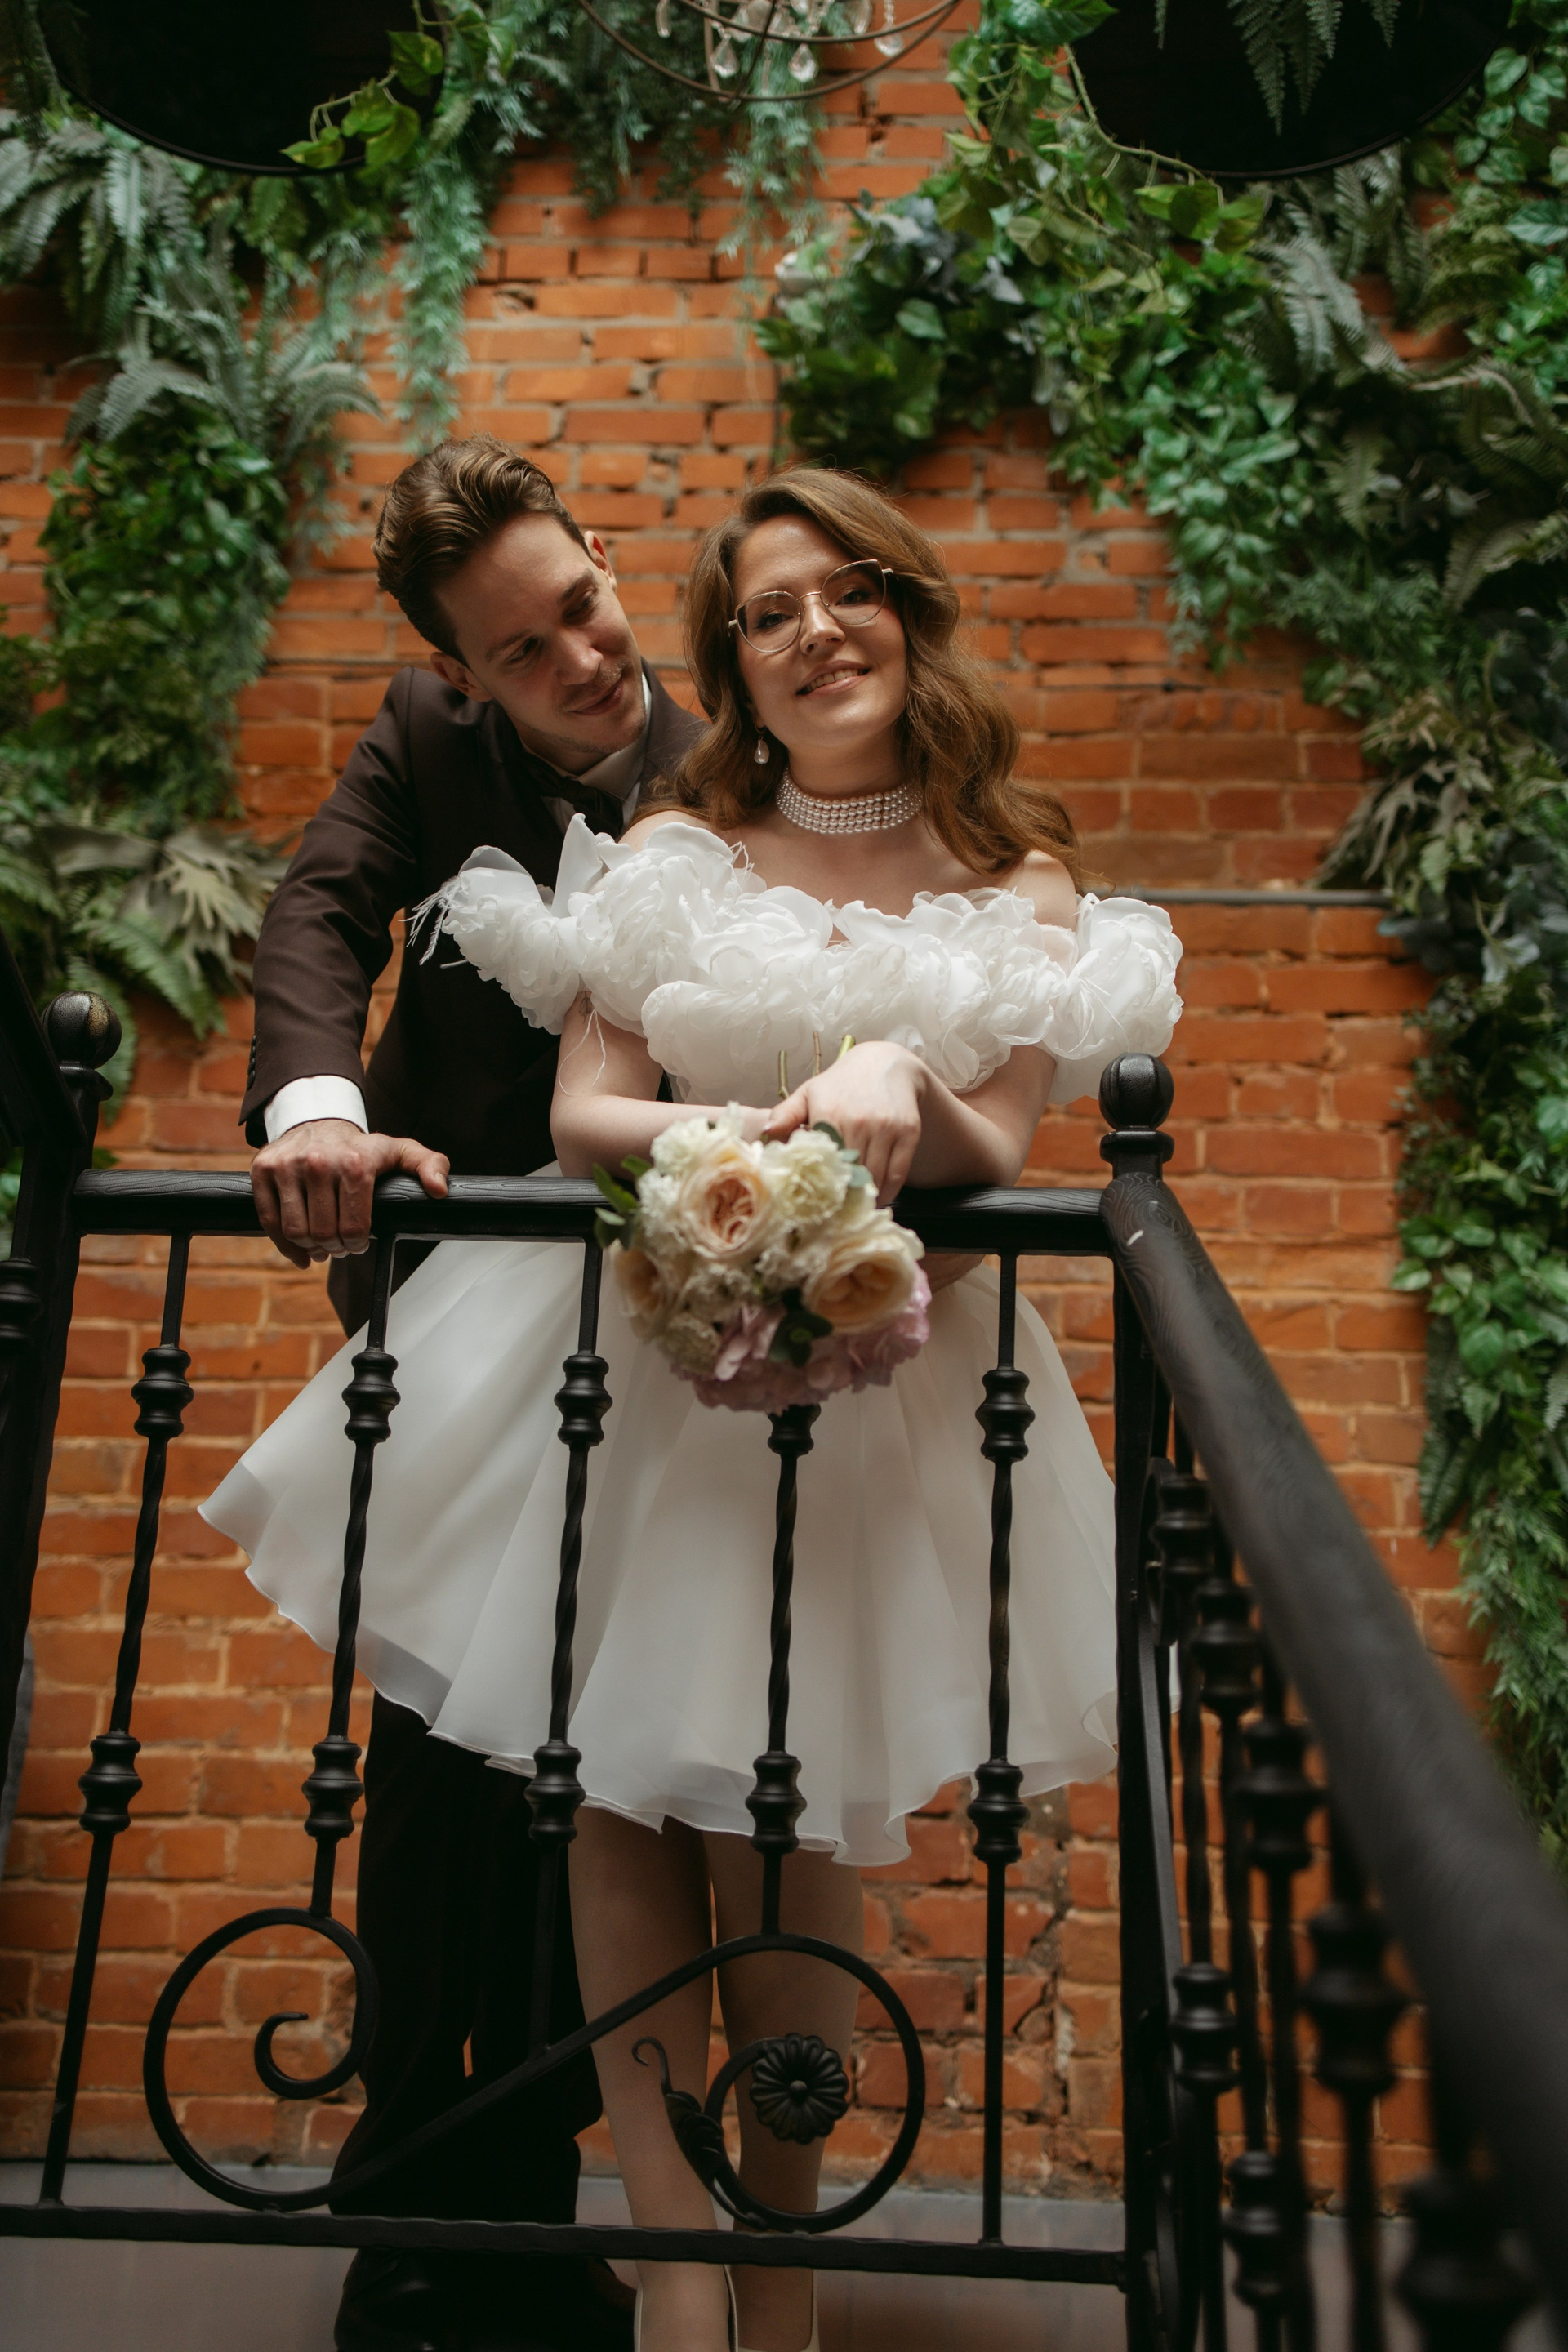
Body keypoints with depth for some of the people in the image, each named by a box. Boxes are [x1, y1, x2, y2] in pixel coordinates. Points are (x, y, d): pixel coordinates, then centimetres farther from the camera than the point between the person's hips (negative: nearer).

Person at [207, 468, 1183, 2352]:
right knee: (620, 1788, -1)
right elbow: (581, 1112, -2)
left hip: (869, 1369, -1)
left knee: (783, 1820, 2)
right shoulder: (672, 850, 6)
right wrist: (749, 1134, -22)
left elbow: (995, 1155, -1)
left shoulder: (1020, 886, 6)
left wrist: (901, 1088, -23)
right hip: (633, 1341, 1)